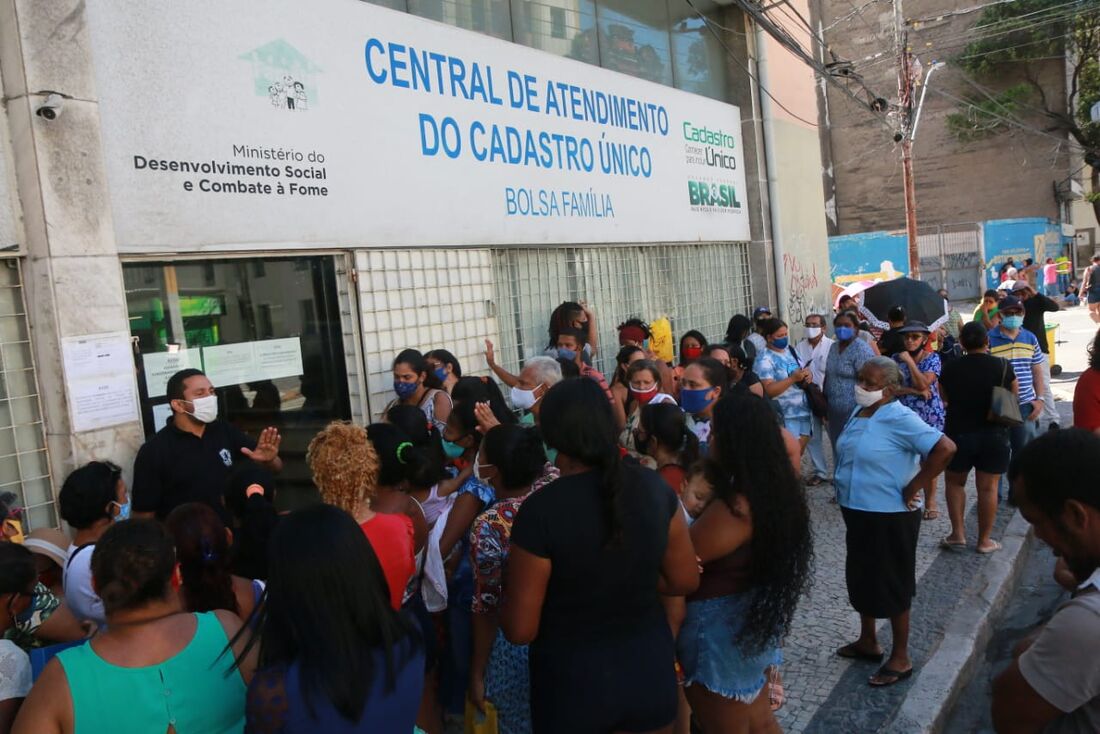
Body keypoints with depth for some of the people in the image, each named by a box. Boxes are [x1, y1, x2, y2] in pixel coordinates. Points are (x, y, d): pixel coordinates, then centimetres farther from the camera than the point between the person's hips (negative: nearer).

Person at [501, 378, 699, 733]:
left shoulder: (540, 509, -24)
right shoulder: (653, 487, -11)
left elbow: (520, 630, -16)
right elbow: (685, 580, 2)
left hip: (572, 680, -3)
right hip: (649, 668, 4)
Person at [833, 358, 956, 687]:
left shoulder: (900, 419, -21)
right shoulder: (858, 413, 5)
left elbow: (945, 448, -29)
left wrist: (912, 488, -23)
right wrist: (847, 498, 11)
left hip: (889, 517, -8)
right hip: (856, 513, 8)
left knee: (891, 585, 5)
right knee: (861, 579, 20)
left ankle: (901, 659, 21)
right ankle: (867, 641, 38)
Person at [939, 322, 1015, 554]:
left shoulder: (950, 369, -6)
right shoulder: (1002, 366, -9)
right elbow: (1013, 396, 6)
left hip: (958, 433, 0)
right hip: (993, 435, 0)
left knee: (954, 482, 17)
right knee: (988, 487, 7)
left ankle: (958, 533, 12)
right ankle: (984, 540, 14)